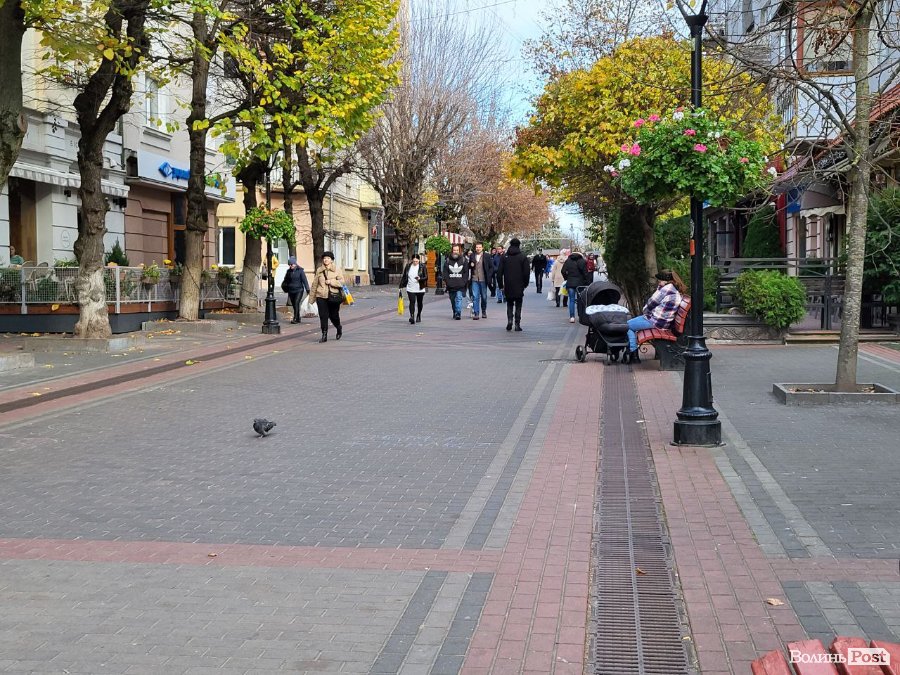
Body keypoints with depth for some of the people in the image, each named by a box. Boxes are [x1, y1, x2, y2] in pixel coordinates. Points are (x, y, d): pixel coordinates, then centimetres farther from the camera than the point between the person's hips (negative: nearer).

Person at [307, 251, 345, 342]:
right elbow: (314, 284, 10)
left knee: (334, 315, 8)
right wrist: (311, 297, 11)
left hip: (333, 296, -1)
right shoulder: (319, 270, 7)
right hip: (321, 297, 1)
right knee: (323, 316, -5)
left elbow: (341, 282, -4)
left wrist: (331, 281, -16)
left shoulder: (336, 270, 3)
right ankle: (324, 335, 0)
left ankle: (339, 329, 37)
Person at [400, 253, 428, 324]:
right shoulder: (408, 266, 3)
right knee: (412, 302, -15)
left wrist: (420, 278, -24)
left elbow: (426, 277, -4)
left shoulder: (423, 267, -2)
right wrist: (401, 286, 9)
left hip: (420, 289, 0)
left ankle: (418, 316, 31)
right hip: (410, 289, 0)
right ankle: (412, 316, -22)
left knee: (419, 303, 13)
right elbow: (404, 277, 10)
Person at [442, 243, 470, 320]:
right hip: (451, 285, 3)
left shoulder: (464, 260, 5)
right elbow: (445, 273, 6)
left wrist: (464, 282, -7)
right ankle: (455, 313, 26)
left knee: (459, 298, -15)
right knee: (453, 300, 11)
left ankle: (458, 313, -19)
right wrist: (446, 282, -5)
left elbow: (466, 273, 3)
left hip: (460, 285, -3)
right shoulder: (447, 261, 8)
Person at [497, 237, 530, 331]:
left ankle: (510, 320, -4)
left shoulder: (504, 256, 1)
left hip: (508, 286, 1)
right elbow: (527, 272, -4)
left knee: (509, 304, 16)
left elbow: (500, 272, 1)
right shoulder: (523, 257, -4)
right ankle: (517, 324, 3)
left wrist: (500, 285, 7)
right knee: (518, 305, 7)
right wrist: (525, 284, 9)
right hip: (519, 286, -1)